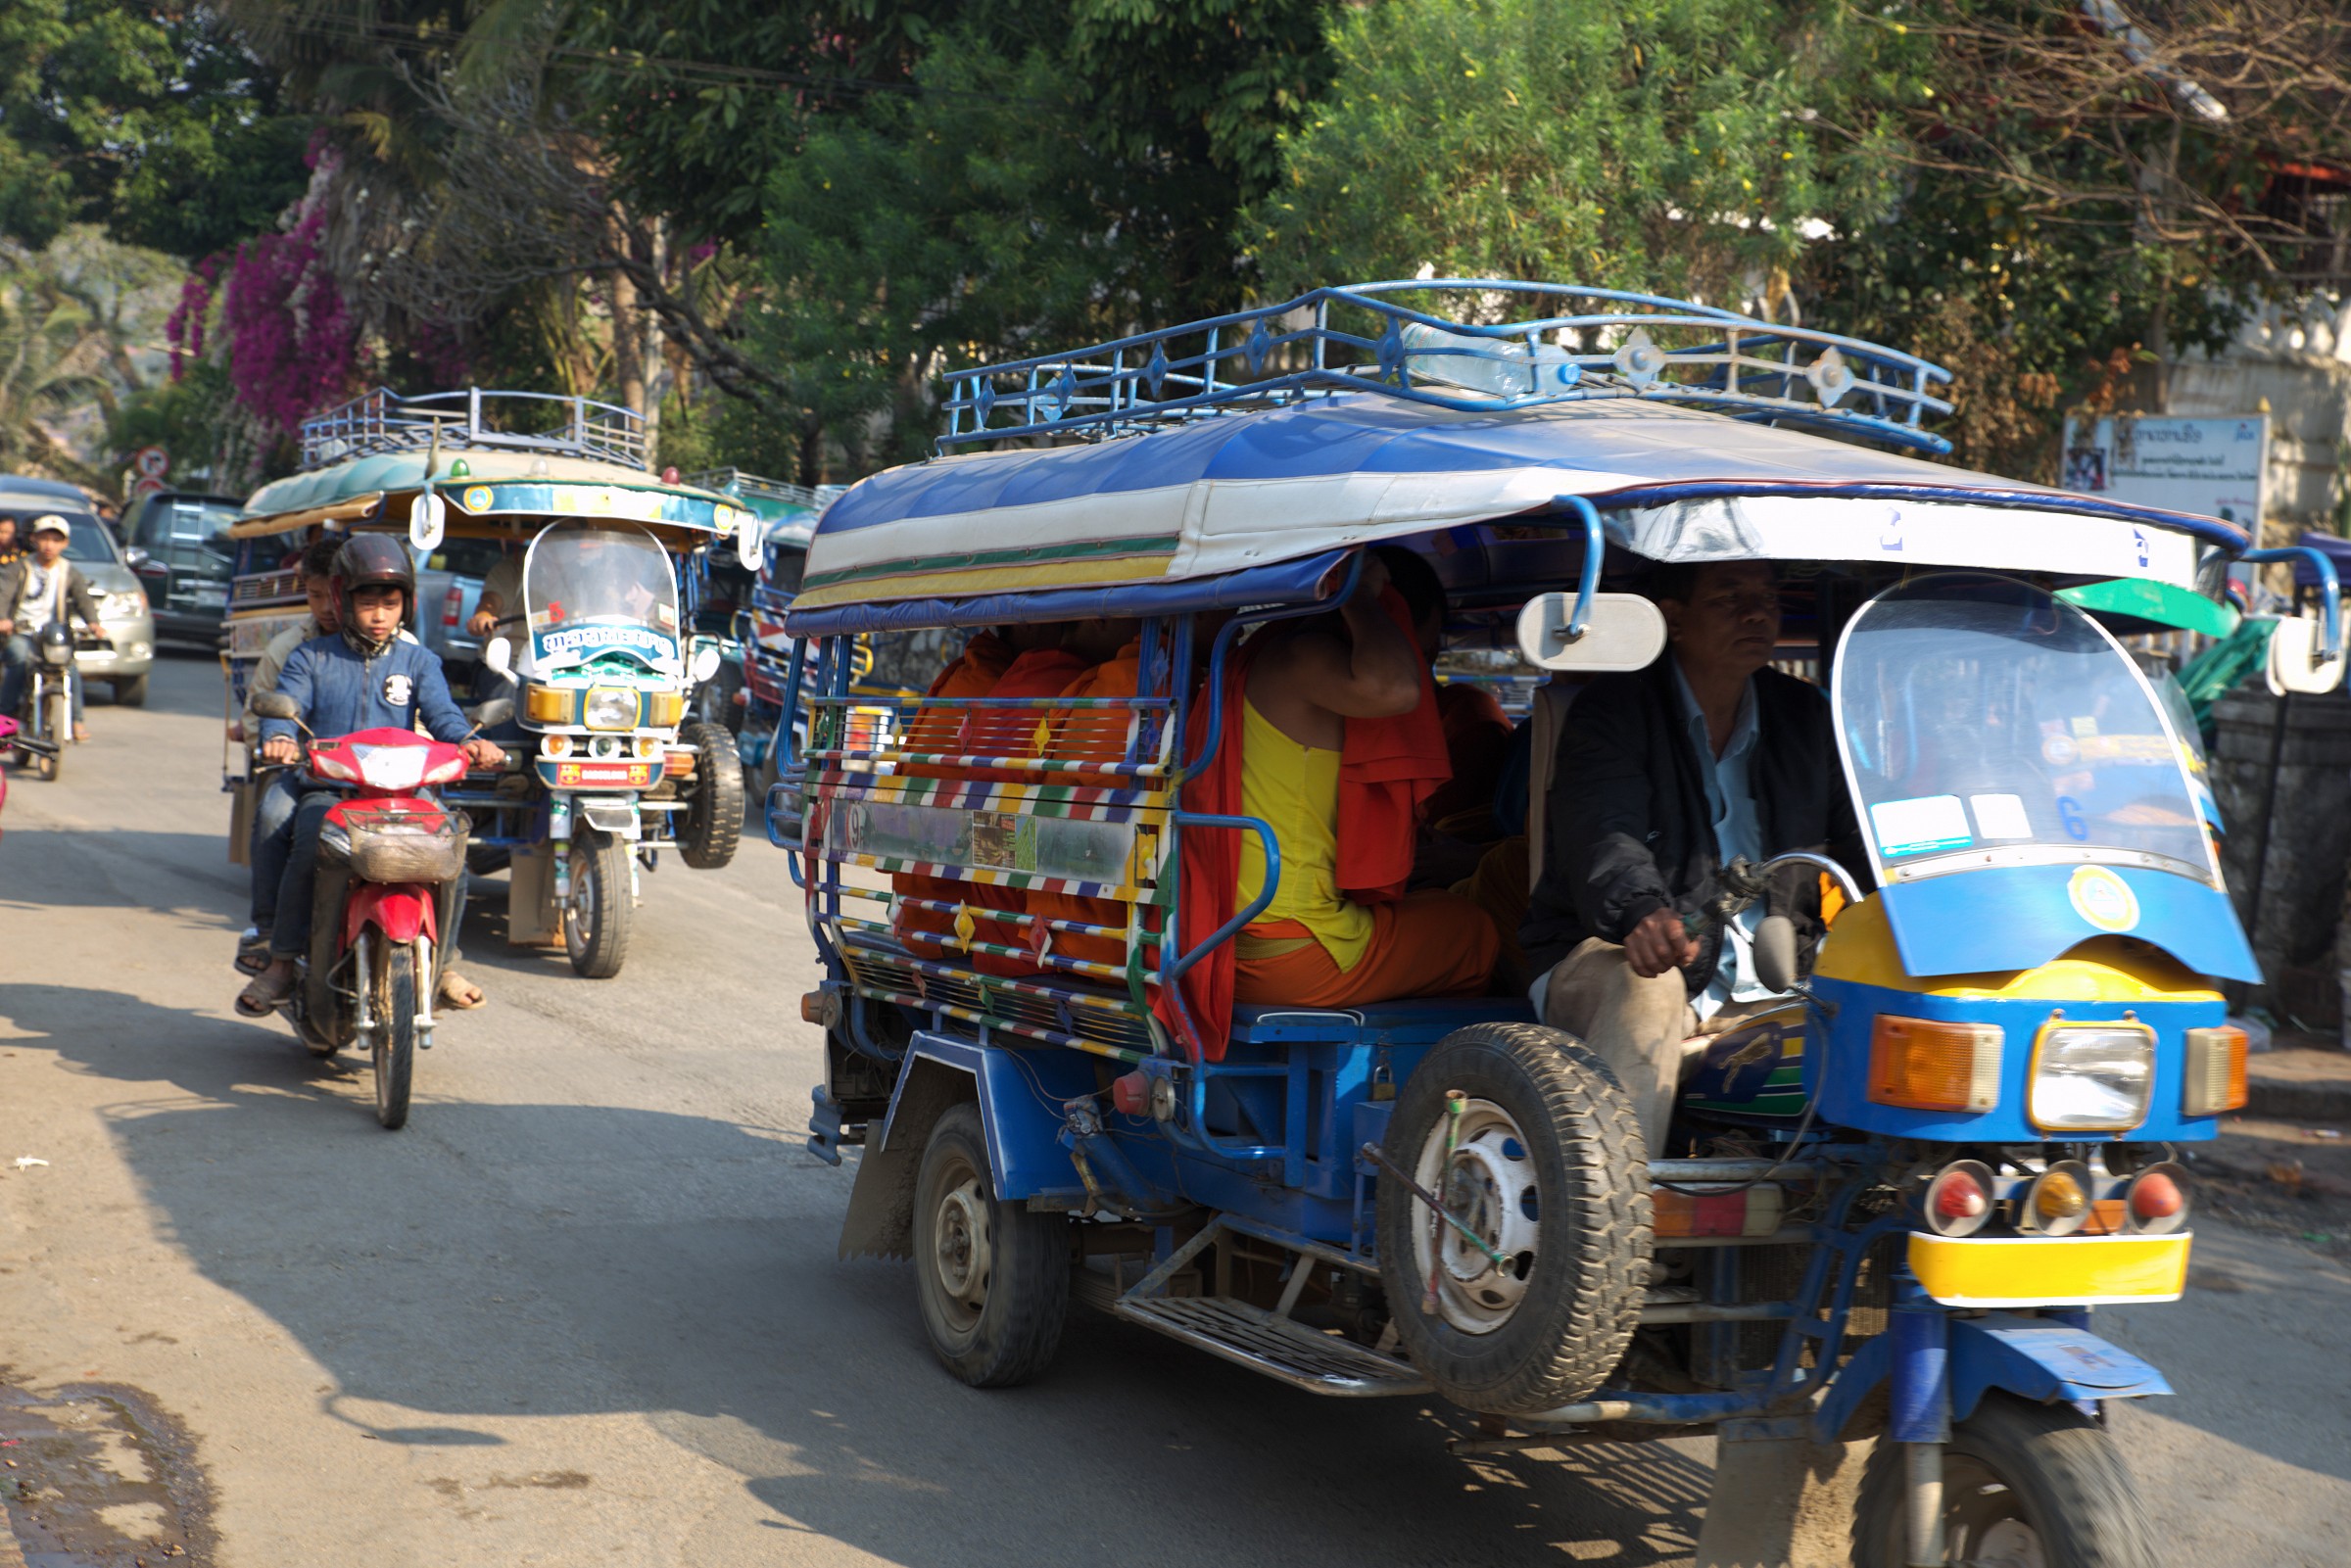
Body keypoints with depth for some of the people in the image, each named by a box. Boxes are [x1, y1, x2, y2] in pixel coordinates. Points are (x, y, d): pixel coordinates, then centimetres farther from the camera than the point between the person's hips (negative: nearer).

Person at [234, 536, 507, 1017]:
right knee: (310, 849, -33)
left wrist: (468, 741, -22)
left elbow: (441, 714, 2)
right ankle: (281, 963, -22)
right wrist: (279, 736, -24)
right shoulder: (312, 658, 15)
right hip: (327, 791, -1)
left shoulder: (418, 663, 17)